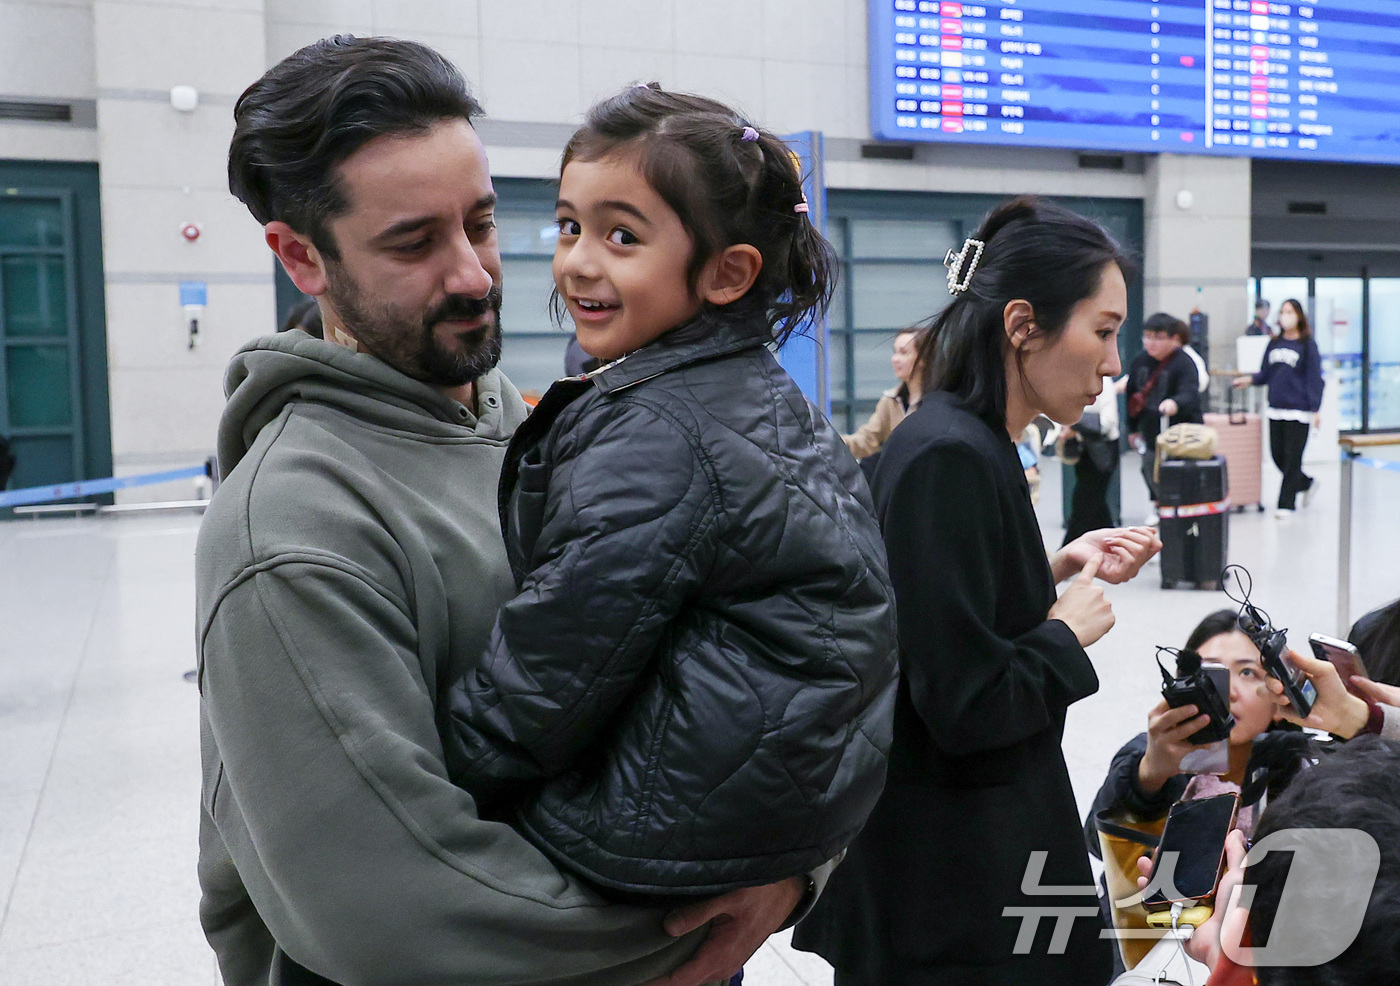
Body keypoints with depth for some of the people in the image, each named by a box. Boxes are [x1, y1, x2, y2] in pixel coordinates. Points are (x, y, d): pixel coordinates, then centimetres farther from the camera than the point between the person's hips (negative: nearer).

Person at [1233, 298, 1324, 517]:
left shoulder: (1308, 344, -2)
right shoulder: (1274, 343, 12)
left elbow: (1314, 378, -5)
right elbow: (1266, 374, 16)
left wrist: (1315, 409, -10)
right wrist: (1250, 379, -5)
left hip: (1298, 410, -5)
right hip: (1275, 409, 5)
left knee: (1292, 458, -2)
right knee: (1278, 456, 8)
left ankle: (1286, 504, 4)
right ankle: (1305, 483, 33)